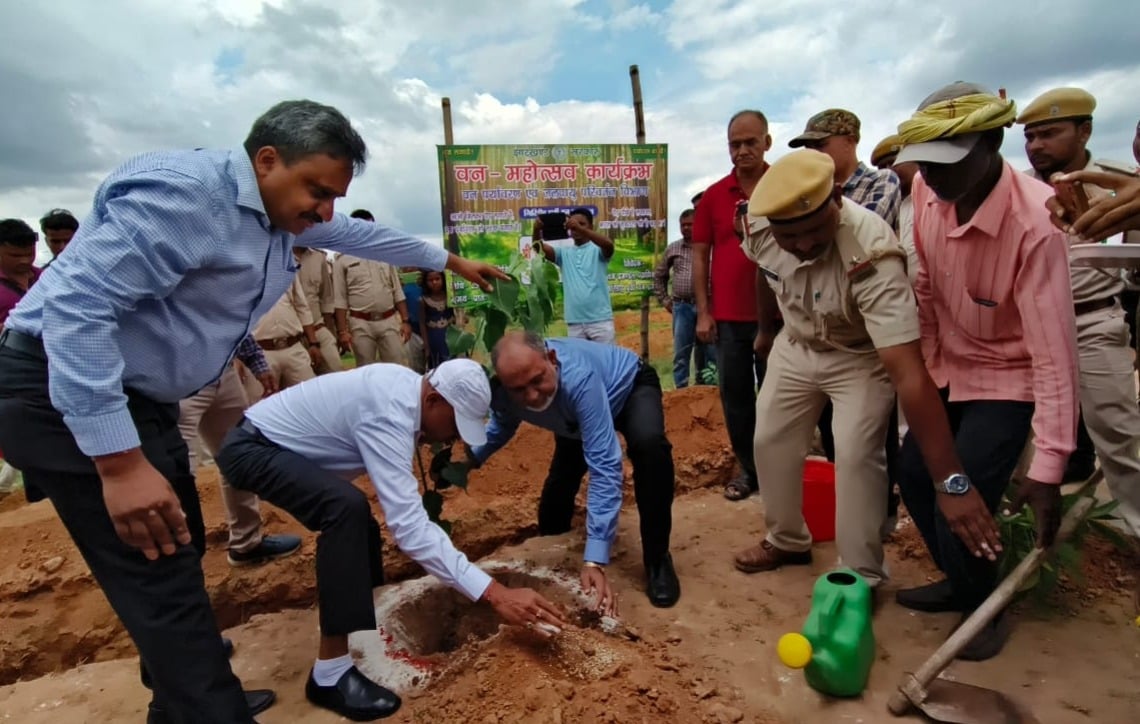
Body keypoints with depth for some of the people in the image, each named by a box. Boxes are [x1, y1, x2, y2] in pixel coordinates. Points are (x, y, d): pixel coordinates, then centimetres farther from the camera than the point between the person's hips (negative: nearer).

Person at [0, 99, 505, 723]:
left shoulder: (284, 210, 5)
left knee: (181, 550, 18)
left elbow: (358, 235, 21)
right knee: (164, 581, -8)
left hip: (139, 397, 10)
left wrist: (450, 261, 30)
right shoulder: (181, 191, -25)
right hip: (69, 396, -10)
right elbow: (77, 307, -30)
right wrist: (120, 462, -32)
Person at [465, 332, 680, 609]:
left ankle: (657, 560, -17)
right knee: (560, 482, 5)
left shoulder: (578, 378, -47)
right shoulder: (501, 393, -28)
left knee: (650, 445, -36)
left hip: (629, 387, -5)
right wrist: (471, 458, -13)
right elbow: (503, 425, 1)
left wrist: (595, 560, -51)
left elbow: (604, 466, -49)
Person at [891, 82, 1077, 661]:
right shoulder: (926, 190, -12)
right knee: (914, 473, 11)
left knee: (960, 501, -11)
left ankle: (985, 607, 20)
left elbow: (1054, 350, -30)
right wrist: (929, 360, 8)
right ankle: (959, 581, 35)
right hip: (949, 365, 7)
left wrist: (1047, 467, -31)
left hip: (1007, 377, -6)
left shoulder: (1034, 221, -30)